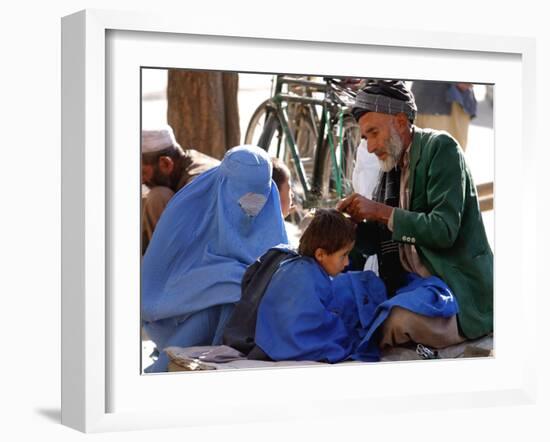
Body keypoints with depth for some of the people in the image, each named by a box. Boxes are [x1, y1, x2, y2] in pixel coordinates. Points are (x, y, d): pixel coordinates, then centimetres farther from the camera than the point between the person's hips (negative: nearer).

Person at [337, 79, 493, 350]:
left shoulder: (440, 147, -11)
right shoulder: (393, 167, 11)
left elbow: (444, 231, -21)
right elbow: (377, 244, 13)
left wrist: (381, 212, -19)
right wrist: (355, 223, -8)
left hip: (459, 294, -8)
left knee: (401, 320, -32)